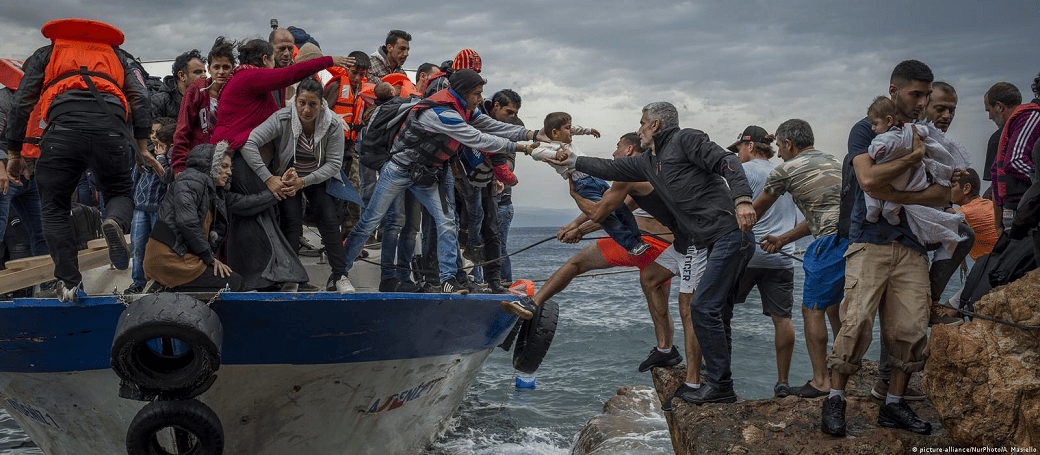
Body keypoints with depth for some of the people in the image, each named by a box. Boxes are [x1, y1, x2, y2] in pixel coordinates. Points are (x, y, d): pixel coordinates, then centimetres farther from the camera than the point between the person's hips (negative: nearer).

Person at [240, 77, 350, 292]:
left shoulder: (333, 124, -21)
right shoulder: (282, 119, -25)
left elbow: (334, 162, -18)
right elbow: (249, 143, -31)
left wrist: (303, 182, -28)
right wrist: (269, 178, -35)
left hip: (319, 178, 1)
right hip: (287, 177, -1)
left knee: (330, 221, -13)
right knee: (291, 225, -14)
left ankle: (339, 277, -5)